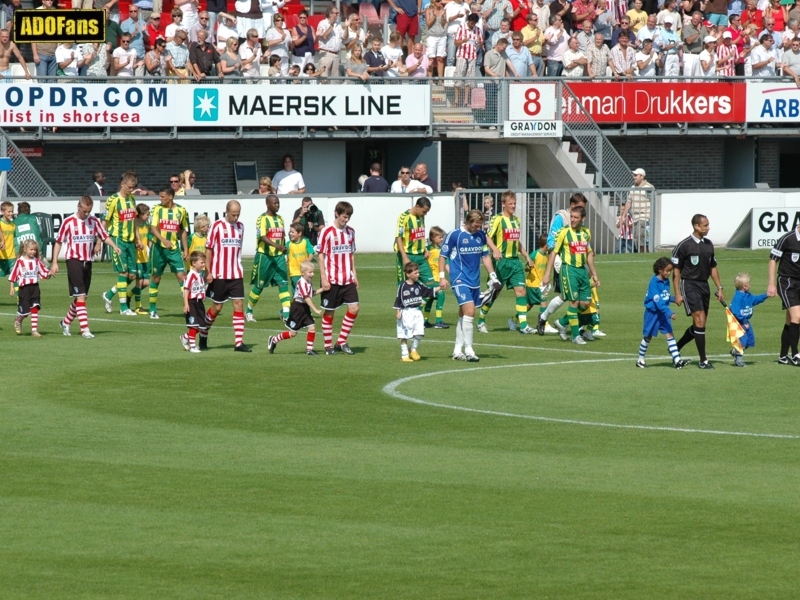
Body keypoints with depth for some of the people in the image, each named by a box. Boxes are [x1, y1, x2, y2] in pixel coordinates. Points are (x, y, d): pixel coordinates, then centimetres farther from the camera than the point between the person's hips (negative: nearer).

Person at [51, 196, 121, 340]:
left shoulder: (94, 221, 5)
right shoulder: (68, 222, -6)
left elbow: (104, 236, 7)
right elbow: (58, 242, 0)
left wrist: (114, 247, -13)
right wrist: (55, 263, -4)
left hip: (87, 262, 5)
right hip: (74, 260, -5)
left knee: (81, 297, 11)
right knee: (80, 296, -13)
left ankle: (66, 322, 30)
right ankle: (85, 329, -15)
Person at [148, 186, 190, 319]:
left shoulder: (181, 211, 3)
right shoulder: (157, 209, -2)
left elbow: (184, 231, 13)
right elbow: (153, 228, -13)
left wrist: (185, 250, 10)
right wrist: (163, 240, -30)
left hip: (174, 248, 1)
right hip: (158, 248, -1)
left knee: (182, 276, -10)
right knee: (155, 278, 5)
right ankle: (153, 309, 16)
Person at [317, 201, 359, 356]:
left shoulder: (350, 232, 9)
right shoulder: (327, 232, -8)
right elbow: (321, 256, -7)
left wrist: (354, 275, 13)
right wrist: (324, 278, -12)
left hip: (348, 279, 5)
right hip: (331, 279, -5)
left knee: (354, 308, -5)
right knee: (329, 312, 2)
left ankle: (341, 342, 5)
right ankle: (328, 346, 13)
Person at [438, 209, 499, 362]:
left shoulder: (481, 235, 7)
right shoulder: (454, 235, -9)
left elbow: (485, 256, 17)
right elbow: (443, 256, -3)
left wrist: (493, 276, 13)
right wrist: (442, 277, -8)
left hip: (475, 281, 6)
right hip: (460, 280, -6)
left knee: (464, 315, 12)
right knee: (469, 311, -19)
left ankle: (458, 350, 19)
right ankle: (468, 350, -16)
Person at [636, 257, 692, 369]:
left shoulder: (666, 281, 2)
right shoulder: (654, 282, -21)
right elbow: (658, 301, -28)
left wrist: (674, 298, -6)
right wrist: (670, 313, -34)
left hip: (663, 312, 6)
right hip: (652, 312, -6)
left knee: (669, 334, -5)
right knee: (648, 337, 8)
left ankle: (677, 360, -12)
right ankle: (640, 360, 24)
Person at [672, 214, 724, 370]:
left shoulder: (708, 244, 10)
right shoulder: (683, 245, -9)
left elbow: (713, 268, 19)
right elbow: (676, 270, -7)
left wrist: (719, 288, 13)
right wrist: (677, 294, -11)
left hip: (704, 285, 7)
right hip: (689, 285, -7)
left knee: (699, 325, 9)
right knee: (700, 321, -14)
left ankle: (676, 348, 29)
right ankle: (703, 360, -11)